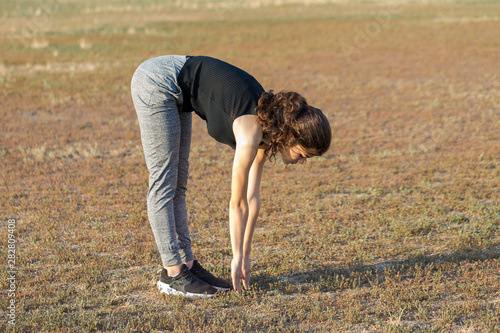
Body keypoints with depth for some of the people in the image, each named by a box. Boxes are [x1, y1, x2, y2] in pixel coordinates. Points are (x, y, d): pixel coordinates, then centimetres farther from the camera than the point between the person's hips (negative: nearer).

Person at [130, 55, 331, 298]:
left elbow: (252, 196, 5)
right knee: (164, 181, -7)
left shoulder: (267, 128, 0)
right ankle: (172, 274, -5)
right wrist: (237, 258, -8)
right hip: (155, 83, -9)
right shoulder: (251, 134, -23)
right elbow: (238, 202, -17)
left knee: (178, 183, 9)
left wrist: (245, 254, 7)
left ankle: (187, 264, 13)